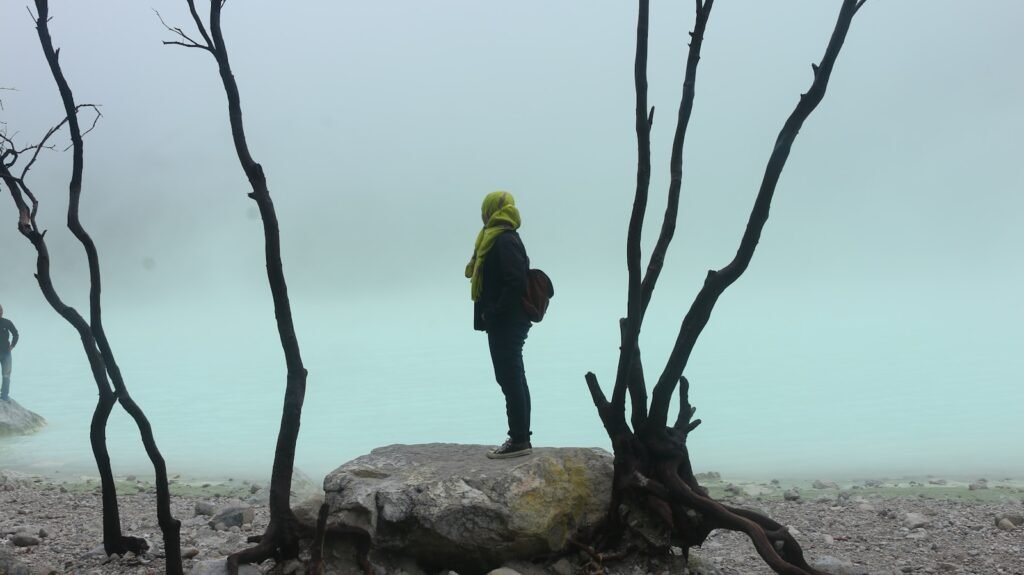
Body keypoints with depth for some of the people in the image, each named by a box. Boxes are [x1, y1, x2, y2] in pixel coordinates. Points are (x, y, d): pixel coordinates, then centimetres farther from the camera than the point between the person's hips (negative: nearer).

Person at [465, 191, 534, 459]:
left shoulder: (504, 241, -15)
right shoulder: (501, 239, 17)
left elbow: (515, 283, -24)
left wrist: (493, 314, -20)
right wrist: (491, 315, 12)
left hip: (506, 323, -10)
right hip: (506, 323, 10)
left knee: (509, 379, -7)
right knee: (513, 379, 12)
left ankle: (519, 440, -3)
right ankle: (520, 438, 19)